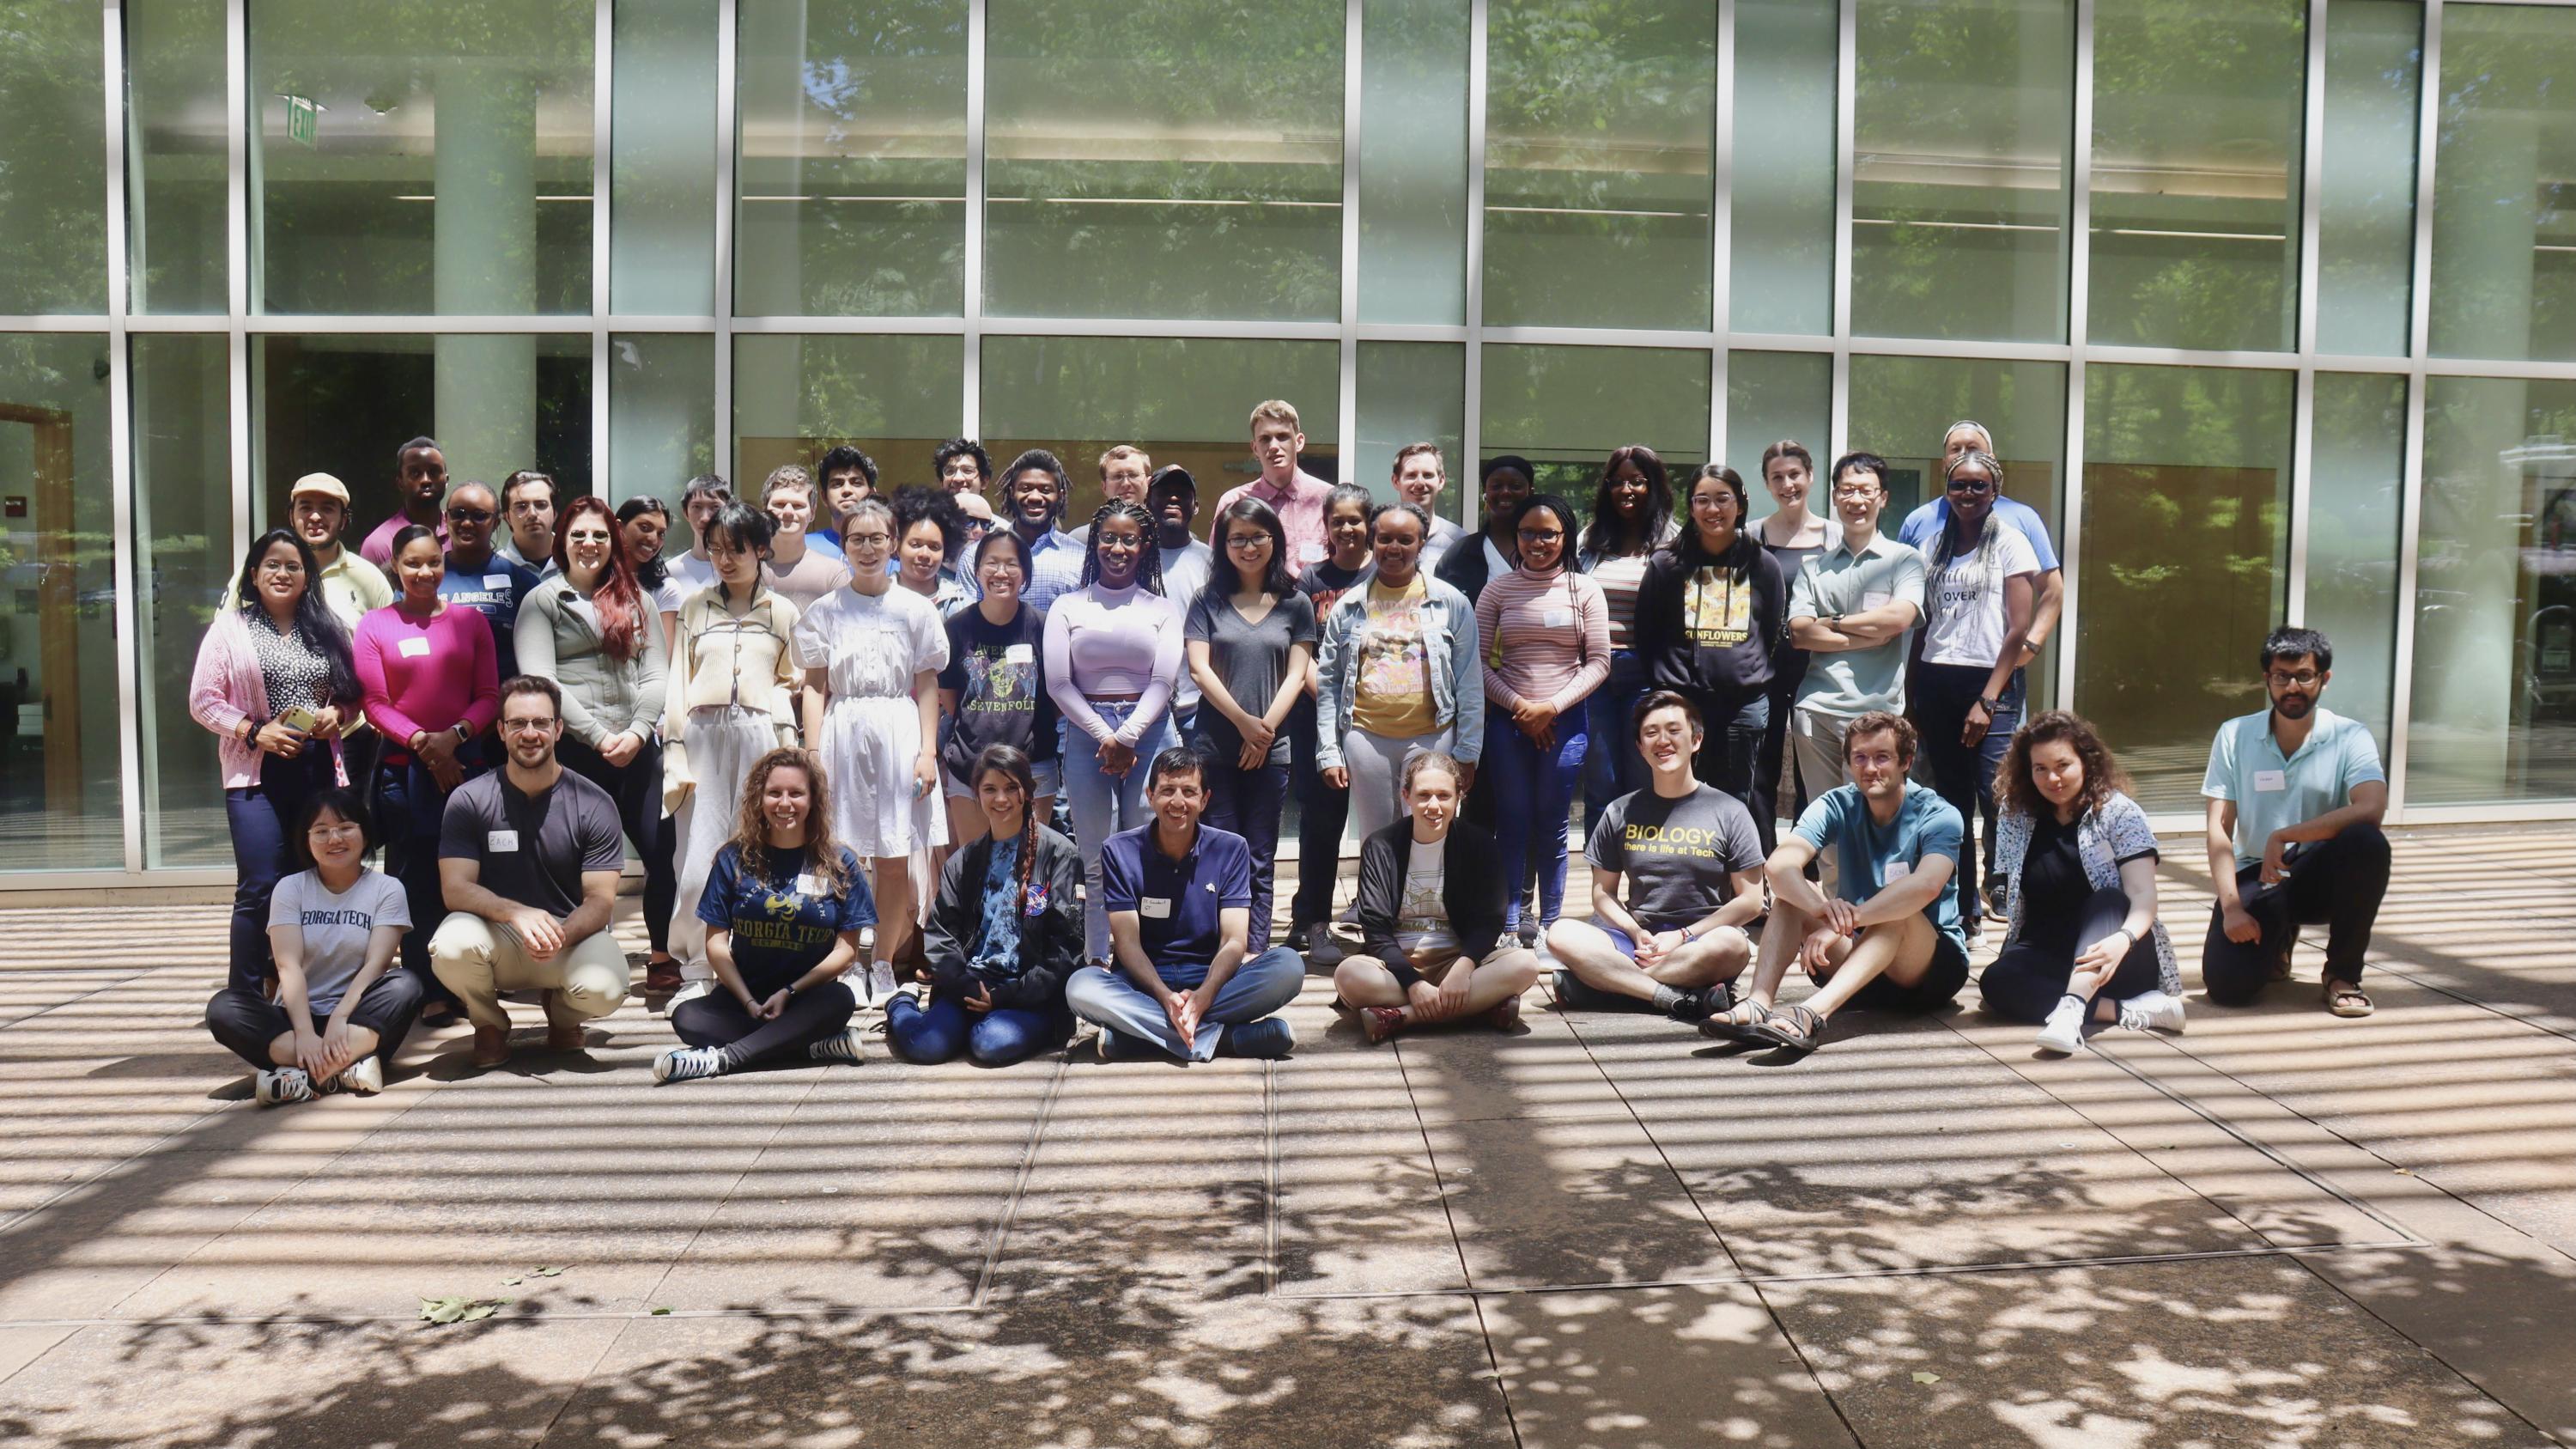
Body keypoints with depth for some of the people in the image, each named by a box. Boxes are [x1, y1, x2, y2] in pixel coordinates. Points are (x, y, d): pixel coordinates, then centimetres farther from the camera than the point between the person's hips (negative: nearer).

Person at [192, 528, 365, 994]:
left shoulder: (327, 628, 13)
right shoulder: (230, 626, 3)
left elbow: (352, 695, 17)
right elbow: (203, 700, 0)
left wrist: (336, 715, -4)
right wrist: (254, 731, -12)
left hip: (317, 770, 3)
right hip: (257, 771, -3)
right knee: (260, 887, -10)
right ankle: (244, 999, 0)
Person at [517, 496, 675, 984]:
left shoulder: (636, 601, 16)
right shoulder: (542, 602, 6)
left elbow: (655, 676, 10)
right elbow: (539, 682, -5)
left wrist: (637, 732, -7)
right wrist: (599, 736, -12)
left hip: (636, 748, 3)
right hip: (575, 750, -3)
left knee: (660, 852, -2)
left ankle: (663, 960, 9)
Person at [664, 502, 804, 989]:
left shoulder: (782, 612, 15)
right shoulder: (695, 607, 15)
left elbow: (792, 682, 16)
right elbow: (676, 683, 10)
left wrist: (786, 750, 0)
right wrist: (676, 754, 0)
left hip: (759, 736, 0)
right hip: (702, 735, 0)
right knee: (697, 865, -8)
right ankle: (695, 971, 3)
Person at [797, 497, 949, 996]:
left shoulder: (915, 609, 7)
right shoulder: (826, 609, 8)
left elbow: (927, 688, 6)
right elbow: (815, 687, 7)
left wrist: (928, 751, -2)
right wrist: (814, 753, -2)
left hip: (899, 734, 0)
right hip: (842, 733, 0)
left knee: (894, 860, 1)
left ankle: (883, 965, 13)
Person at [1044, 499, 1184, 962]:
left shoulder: (1161, 609, 10)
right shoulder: (1068, 607, 10)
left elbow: (1163, 681, 1)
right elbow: (1058, 684, 2)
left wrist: (1127, 737, -11)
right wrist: (1104, 737, -7)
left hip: (1149, 731, 0)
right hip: (1086, 733, 0)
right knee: (1096, 861, 1)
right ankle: (1098, 963, 6)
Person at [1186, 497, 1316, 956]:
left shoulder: (1296, 604, 10)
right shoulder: (1208, 602, 7)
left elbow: (1296, 674, 4)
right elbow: (1199, 668, -1)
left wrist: (1266, 727, -9)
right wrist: (1244, 722, -10)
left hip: (1271, 751, 1)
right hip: (1214, 747, -1)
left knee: (1260, 862, 4)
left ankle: (1256, 956, 8)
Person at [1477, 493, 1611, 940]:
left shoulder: (1584, 590, 3)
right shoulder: (1498, 589, 4)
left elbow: (1599, 662, 0)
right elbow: (1478, 661, 1)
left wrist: (1551, 707, -9)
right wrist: (1519, 706, -10)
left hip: (1564, 720, 0)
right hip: (1508, 719, 0)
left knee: (1552, 826, 4)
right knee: (1514, 823, 2)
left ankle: (1550, 925, 13)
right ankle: (1510, 926, 7)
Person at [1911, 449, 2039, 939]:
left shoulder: (2008, 544, 1)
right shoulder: (1934, 548, 15)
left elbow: (2018, 629, -6)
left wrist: (1987, 701, -13)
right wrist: (1914, 694, 6)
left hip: (1990, 683, -4)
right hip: (1935, 684, 4)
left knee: (1998, 799, -15)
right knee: (1952, 803, 7)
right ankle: (1962, 911, 14)